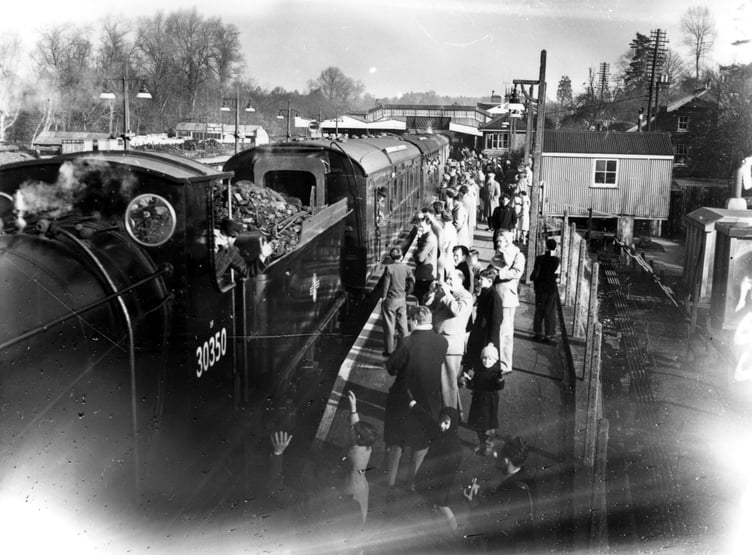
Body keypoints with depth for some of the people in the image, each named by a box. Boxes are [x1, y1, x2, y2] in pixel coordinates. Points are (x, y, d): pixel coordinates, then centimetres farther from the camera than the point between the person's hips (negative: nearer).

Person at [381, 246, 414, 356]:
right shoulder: (407, 268, -4)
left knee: (389, 326, 6)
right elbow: (411, 284, 0)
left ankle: (389, 350, 12)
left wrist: (383, 297, -1)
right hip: (402, 300, 3)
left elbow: (386, 285, -13)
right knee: (403, 325, 15)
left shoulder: (389, 268, -15)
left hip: (390, 300, -3)